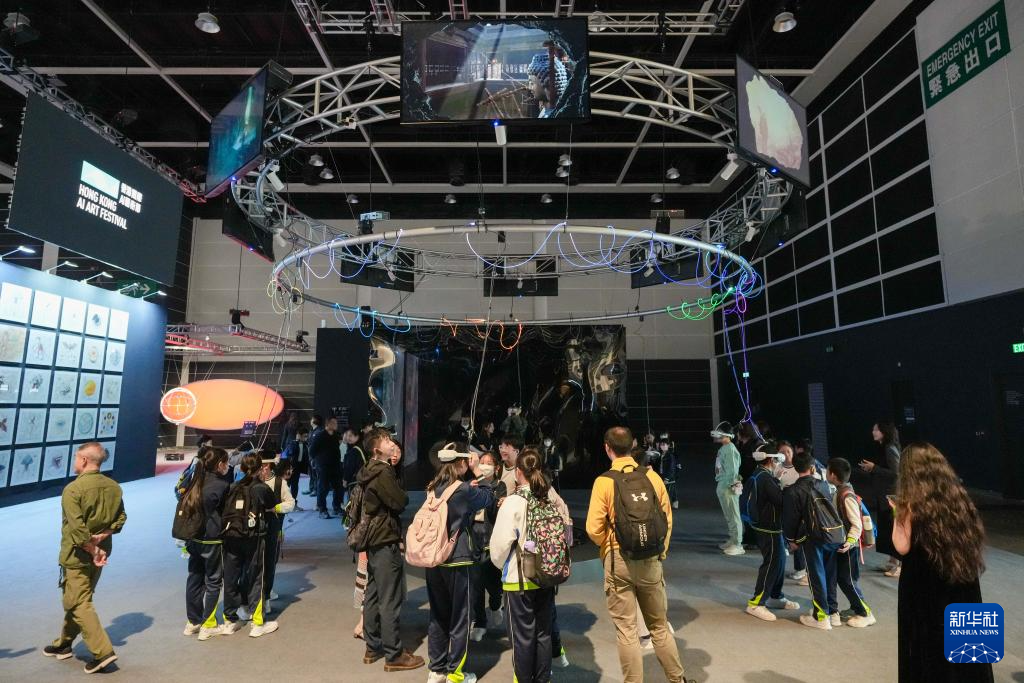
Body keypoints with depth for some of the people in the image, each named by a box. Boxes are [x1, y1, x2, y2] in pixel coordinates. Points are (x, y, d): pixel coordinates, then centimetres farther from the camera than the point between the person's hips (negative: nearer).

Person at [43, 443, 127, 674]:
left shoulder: (73, 489, -20)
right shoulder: (113, 487, 0)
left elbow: (76, 528, -23)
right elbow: (120, 519, 0)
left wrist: (92, 549, -14)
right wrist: (100, 537, -5)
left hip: (77, 554, -7)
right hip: (101, 551, 7)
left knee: (79, 604, 1)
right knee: (77, 599, 23)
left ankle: (103, 652, -2)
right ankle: (64, 644, 38)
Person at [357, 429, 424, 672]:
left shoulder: (372, 471, 10)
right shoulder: (383, 472, -21)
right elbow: (400, 502, -22)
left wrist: (394, 464, 3)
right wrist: (404, 494, 0)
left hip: (373, 540, 10)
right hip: (386, 541, -10)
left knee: (373, 595, 17)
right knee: (390, 600, -1)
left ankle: (373, 647, 28)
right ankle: (393, 655, 9)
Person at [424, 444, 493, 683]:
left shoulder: (433, 488, 2)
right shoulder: (464, 490, -16)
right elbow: (488, 499, 1)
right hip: (456, 561, -6)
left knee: (438, 616, 17)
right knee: (459, 618, 10)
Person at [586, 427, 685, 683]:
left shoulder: (604, 481, -12)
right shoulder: (652, 476, -3)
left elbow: (594, 528, -13)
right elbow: (667, 518, 5)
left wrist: (609, 548, 6)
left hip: (619, 560, -3)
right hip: (651, 559, 4)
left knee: (626, 630, 8)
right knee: (659, 626, 21)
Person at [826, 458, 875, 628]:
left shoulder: (847, 497, -23)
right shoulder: (839, 492, 3)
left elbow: (857, 525, -22)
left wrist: (849, 542, -30)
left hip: (848, 547, -8)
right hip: (839, 544, 8)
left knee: (848, 581, 1)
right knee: (840, 578, 15)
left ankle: (865, 613, 15)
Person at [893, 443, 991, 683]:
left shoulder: (912, 504, -16)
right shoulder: (958, 497, 0)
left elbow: (903, 547, -16)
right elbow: (972, 539, 7)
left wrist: (898, 514, -9)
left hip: (924, 588, -5)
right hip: (963, 586, 5)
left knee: (929, 650, 9)